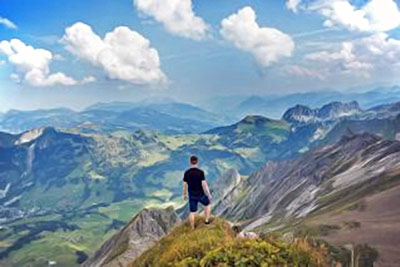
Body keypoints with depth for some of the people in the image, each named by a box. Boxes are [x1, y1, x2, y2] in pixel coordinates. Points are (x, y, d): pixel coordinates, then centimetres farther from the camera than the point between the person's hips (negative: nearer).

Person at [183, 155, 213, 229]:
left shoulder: (186, 173, -10)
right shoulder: (201, 172, -21)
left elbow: (184, 185, -2)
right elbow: (204, 185, -21)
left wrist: (184, 195, 14)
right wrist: (209, 195, -9)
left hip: (192, 196, 2)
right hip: (201, 195, -2)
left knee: (192, 212, 15)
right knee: (207, 205, 28)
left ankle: (193, 229, 25)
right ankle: (207, 220, 26)